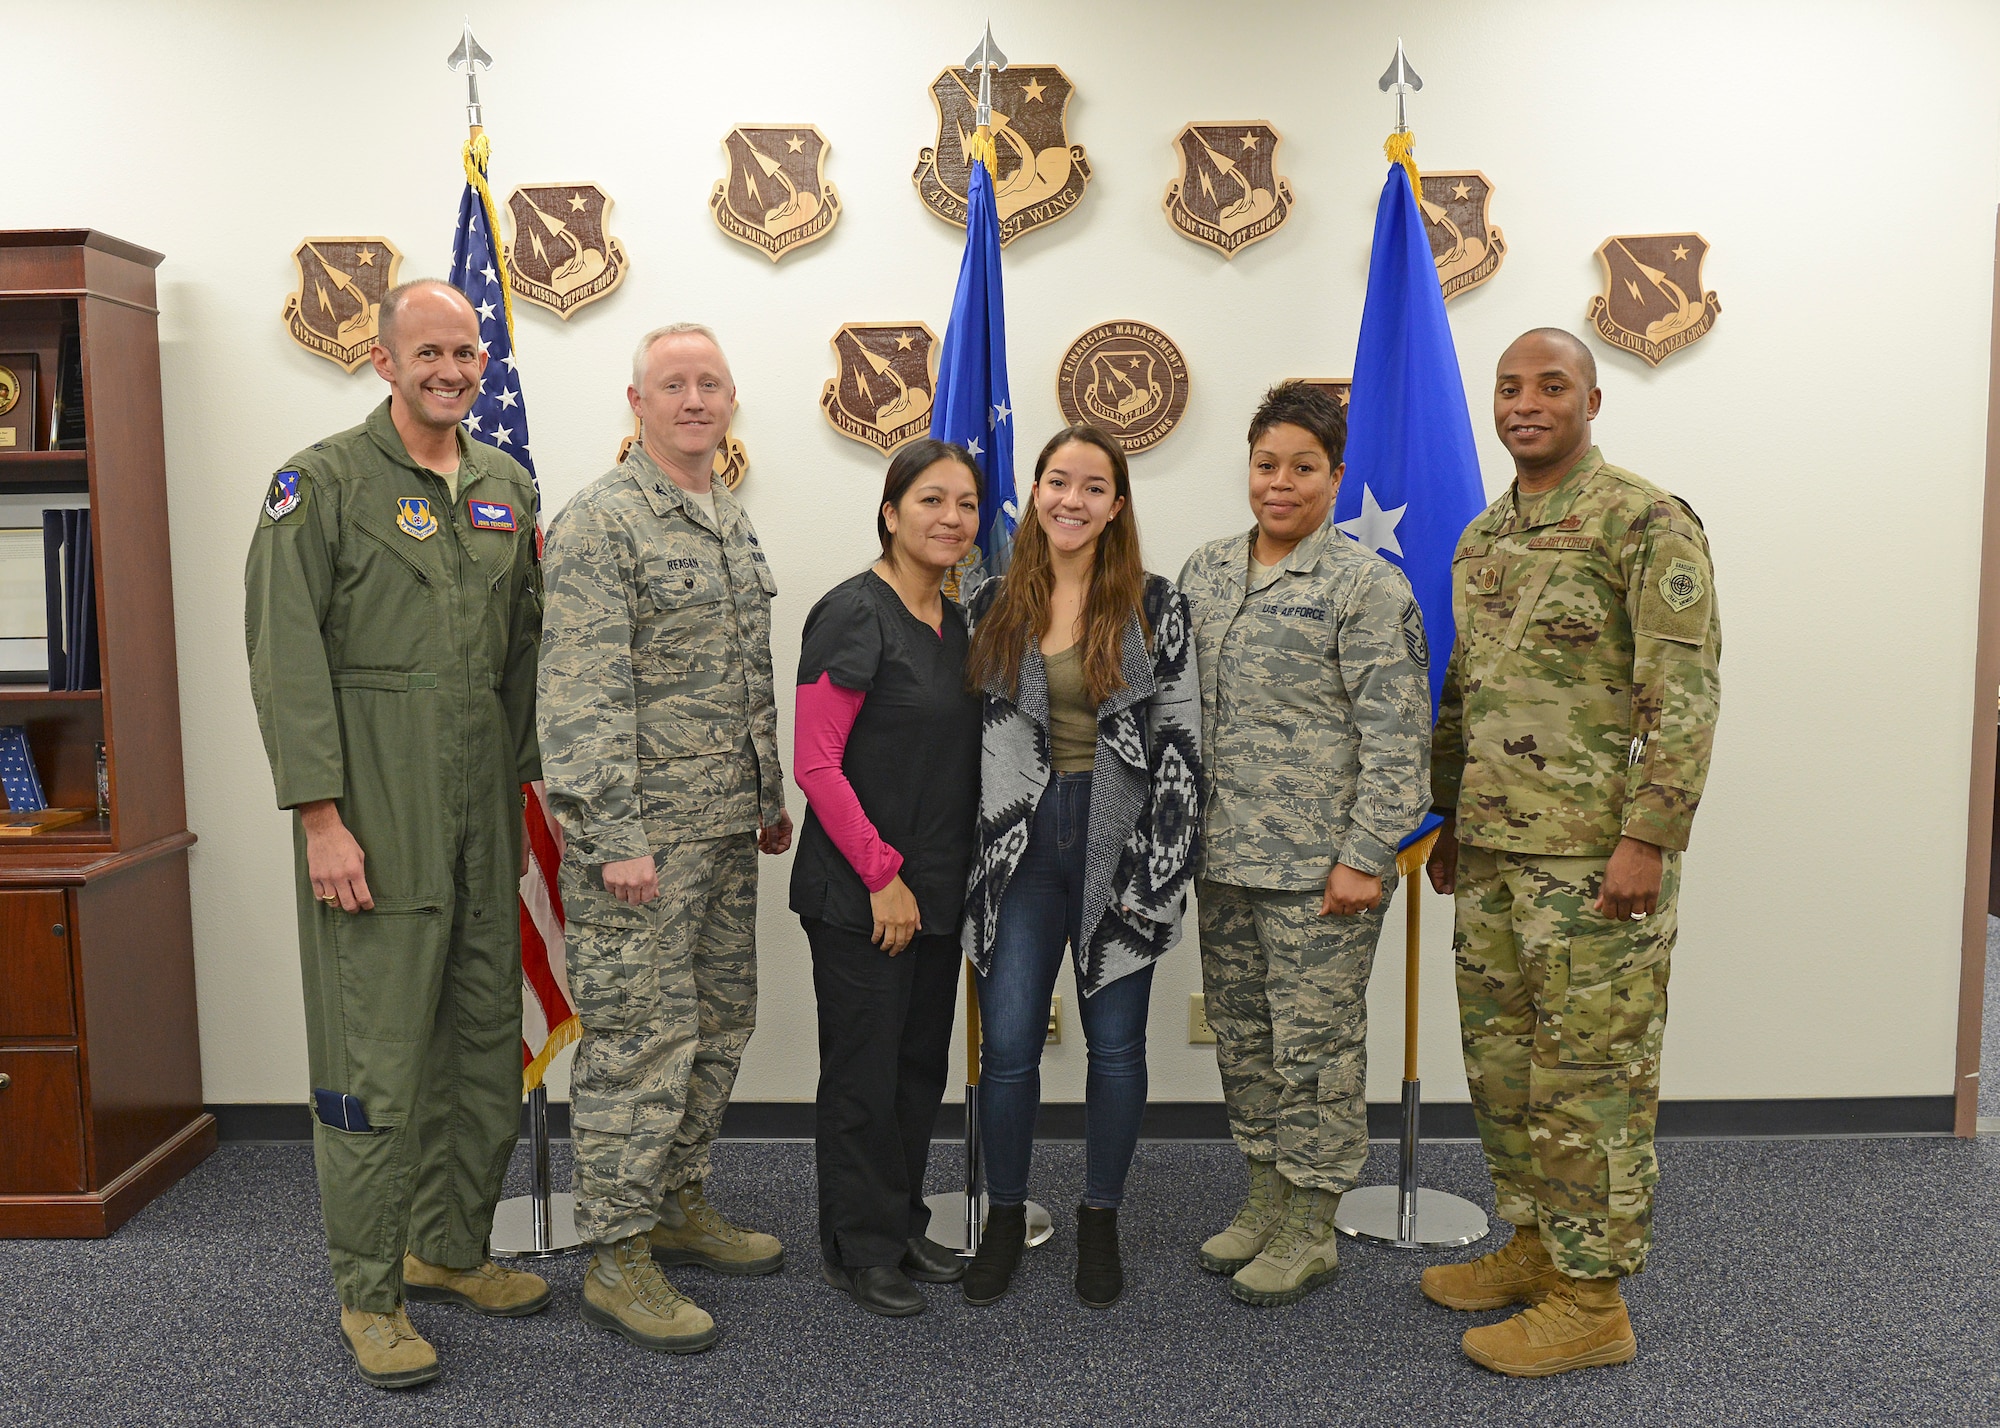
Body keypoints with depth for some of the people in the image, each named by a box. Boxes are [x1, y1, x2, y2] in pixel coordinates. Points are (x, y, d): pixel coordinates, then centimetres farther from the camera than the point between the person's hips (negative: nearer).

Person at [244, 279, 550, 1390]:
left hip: (483, 806, 6)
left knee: (488, 1037, 13)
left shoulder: (507, 486, 14)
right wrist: (321, 816, -15)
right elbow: (286, 660, -10)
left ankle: (450, 1249, 30)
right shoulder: (322, 482, -4)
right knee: (375, 1057, -1)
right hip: (375, 809, -6)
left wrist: (525, 777, 12)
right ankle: (369, 1296, 15)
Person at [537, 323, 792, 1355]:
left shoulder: (732, 524, 16)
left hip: (726, 829, 9)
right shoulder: (600, 523, -11)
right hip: (642, 831, -8)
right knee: (641, 1039, -2)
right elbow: (582, 692, -17)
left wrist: (771, 797, 19)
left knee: (716, 1027, 16)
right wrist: (617, 837, -21)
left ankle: (679, 1206, 32)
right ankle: (616, 1258, 11)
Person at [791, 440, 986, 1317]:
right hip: (859, 894, -8)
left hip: (936, 889, 8)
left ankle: (903, 1228, 31)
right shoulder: (854, 615, -13)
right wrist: (883, 873, -16)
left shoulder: (953, 620, 10)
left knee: (923, 1064, 16)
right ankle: (860, 1250, 20)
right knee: (864, 1071, 3)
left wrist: (951, 875, 12)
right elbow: (816, 763, -17)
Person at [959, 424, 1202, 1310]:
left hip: (1118, 845, -1)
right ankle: (1005, 1218, 24)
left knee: (1116, 1044, 8)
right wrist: (967, 850, 6)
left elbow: (1179, 739, -3)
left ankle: (1099, 1220, 27)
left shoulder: (1154, 606, -1)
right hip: (1019, 844, 2)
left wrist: (1162, 869, -10)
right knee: (1008, 1044, 2)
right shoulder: (993, 606, 6)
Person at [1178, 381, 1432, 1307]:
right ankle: (1266, 1203, 32)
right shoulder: (1205, 571, 11)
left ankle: (1310, 1232, 19)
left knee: (1314, 1044, 3)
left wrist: (1366, 857, -16)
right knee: (1242, 1035, 15)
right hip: (1223, 857, 7)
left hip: (1318, 867, -6)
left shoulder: (1367, 587, -8)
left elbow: (1394, 736, -11)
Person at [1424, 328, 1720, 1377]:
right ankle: (1534, 1244, 33)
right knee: (1501, 1056, 16)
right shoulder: (1481, 540, 15)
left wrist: (1648, 838, -20)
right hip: (1493, 850, 8)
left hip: (1595, 852, -8)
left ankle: (1592, 1298, 14)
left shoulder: (1647, 524, -9)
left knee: (1593, 1069, 1)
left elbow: (1685, 691, -15)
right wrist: (1452, 821, 20)